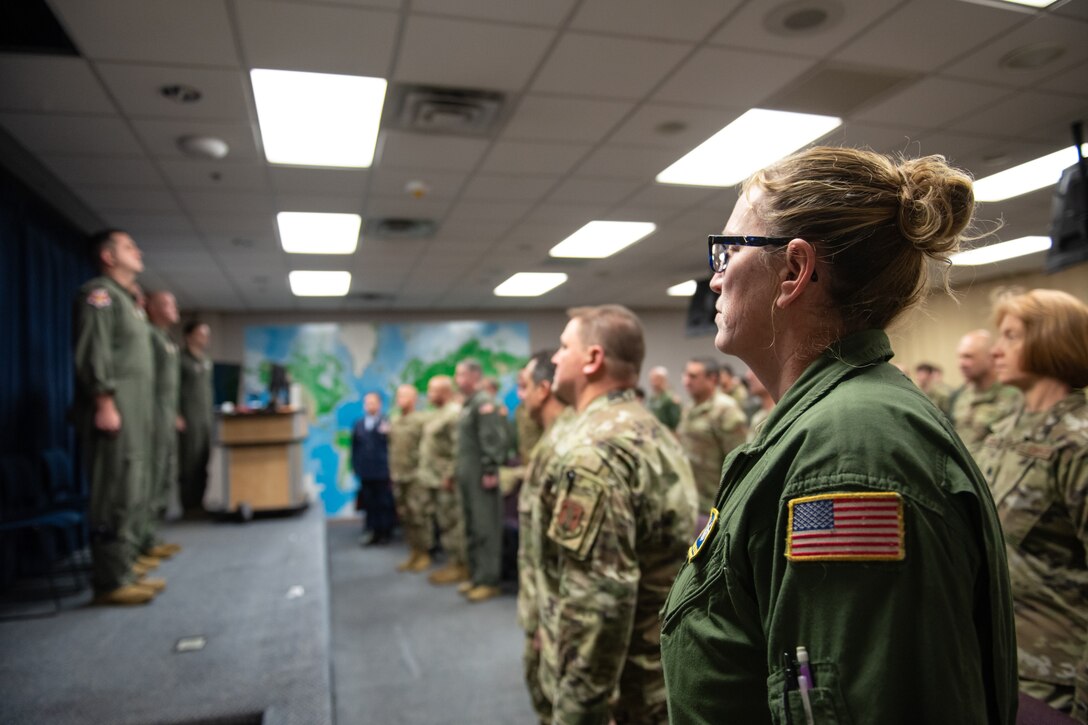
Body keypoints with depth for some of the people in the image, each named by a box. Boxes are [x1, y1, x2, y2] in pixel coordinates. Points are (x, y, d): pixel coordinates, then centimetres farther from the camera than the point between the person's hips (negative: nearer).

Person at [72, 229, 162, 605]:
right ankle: (110, 582, -4)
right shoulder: (99, 293, -6)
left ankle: (124, 567, 21)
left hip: (134, 413, 10)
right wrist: (104, 403, -22)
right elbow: (92, 353, -17)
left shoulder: (127, 299, 23)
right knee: (115, 496, -9)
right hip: (113, 411, -10)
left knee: (132, 495, 13)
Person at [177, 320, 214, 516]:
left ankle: (201, 501, 13)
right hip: (189, 419, -7)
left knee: (205, 461, 6)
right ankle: (190, 505, 1)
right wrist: (177, 416, -15)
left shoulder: (205, 360, 17)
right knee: (190, 461, -5)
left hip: (207, 417, 7)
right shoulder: (181, 359, -5)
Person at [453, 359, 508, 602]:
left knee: (485, 529, -4)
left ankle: (489, 580, 2)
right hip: (468, 475, 10)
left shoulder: (484, 402, -14)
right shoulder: (468, 403, 17)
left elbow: (492, 439, -21)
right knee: (472, 529, 15)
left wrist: (490, 470, -23)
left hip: (481, 475, -10)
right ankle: (476, 575, 24)